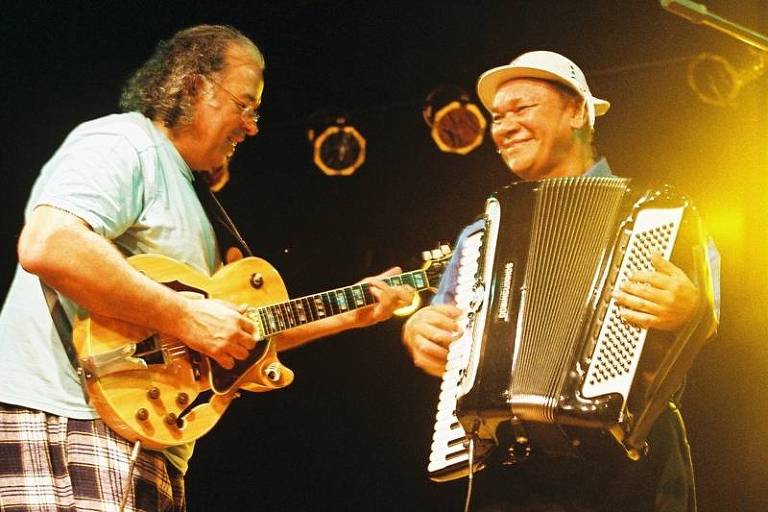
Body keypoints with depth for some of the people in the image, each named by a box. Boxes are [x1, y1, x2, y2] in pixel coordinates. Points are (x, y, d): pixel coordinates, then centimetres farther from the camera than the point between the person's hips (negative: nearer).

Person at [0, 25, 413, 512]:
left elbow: (239, 333, 26)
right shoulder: (121, 145, -7)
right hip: (68, 430, -10)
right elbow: (47, 245, -27)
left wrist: (349, 313, 20)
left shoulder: (183, 191, 24)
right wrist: (186, 316, -22)